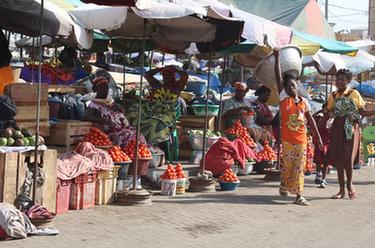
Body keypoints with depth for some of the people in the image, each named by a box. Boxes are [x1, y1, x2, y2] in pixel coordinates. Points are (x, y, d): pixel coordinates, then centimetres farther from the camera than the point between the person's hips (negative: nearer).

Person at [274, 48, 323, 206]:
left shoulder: (304, 101, 8)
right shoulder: (284, 98, 0)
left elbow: (310, 120, 12)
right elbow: (278, 78, -7)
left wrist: (318, 137, 10)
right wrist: (277, 58, -11)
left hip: (301, 140, 2)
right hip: (287, 140, -2)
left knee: (299, 168, 3)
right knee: (287, 166, 5)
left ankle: (299, 195, 6)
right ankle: (284, 185, 31)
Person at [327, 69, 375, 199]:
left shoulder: (354, 93, -1)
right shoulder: (333, 96, 8)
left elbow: (363, 112, 0)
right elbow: (330, 112, 12)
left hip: (351, 128, -3)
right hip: (337, 128, 3)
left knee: (348, 157, -10)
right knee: (338, 159, 3)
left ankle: (349, 184, 15)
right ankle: (342, 190, 12)